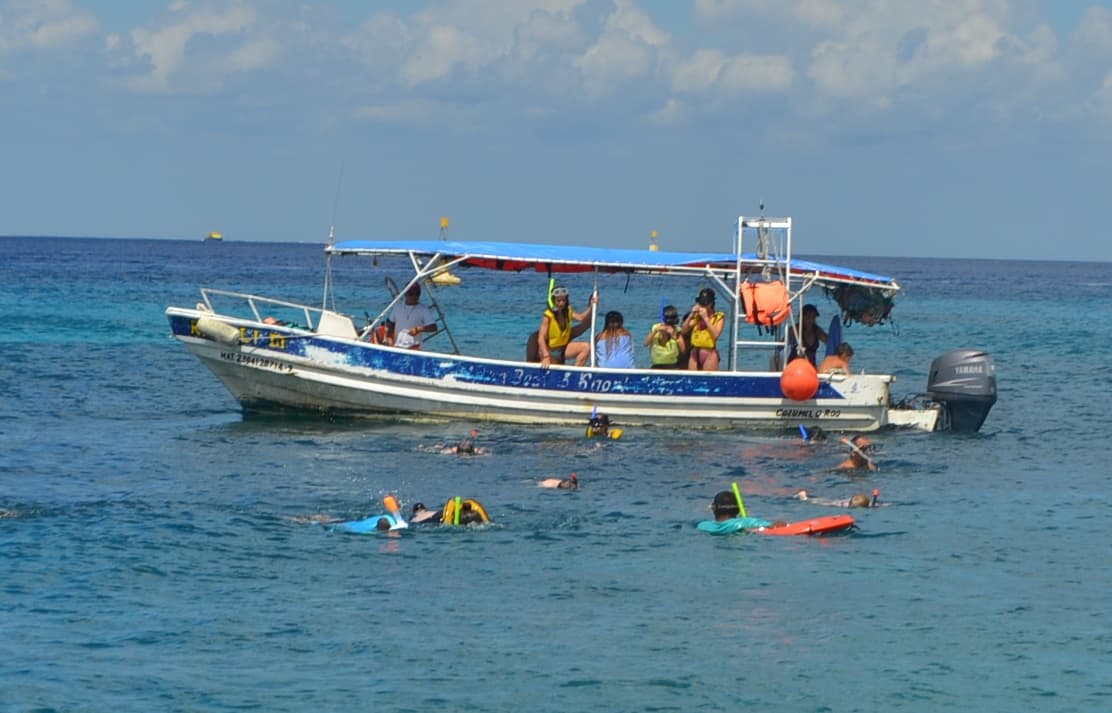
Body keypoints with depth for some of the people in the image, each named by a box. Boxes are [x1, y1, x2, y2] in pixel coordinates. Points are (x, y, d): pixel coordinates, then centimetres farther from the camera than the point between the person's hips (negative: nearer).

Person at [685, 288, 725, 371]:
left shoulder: (719, 317, 0)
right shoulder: (697, 316, 13)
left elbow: (715, 334, -14)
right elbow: (684, 330, 6)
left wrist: (706, 318, -13)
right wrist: (691, 315, -5)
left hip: (710, 353, -5)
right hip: (695, 353, 5)